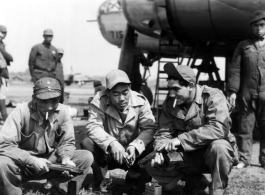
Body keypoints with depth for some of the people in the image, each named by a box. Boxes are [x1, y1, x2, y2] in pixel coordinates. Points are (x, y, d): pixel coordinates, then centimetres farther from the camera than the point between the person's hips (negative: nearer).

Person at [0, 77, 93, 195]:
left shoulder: (63, 112, -11)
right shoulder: (22, 111, -23)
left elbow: (67, 142, -1)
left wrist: (66, 158, -23)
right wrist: (32, 160, -35)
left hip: (51, 160, 4)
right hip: (25, 163, -3)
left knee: (86, 157, -13)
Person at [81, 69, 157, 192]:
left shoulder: (140, 101, -13)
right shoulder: (100, 100, -18)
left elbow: (149, 128, -17)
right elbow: (93, 126, -27)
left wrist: (135, 146, -35)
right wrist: (111, 143, -44)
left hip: (131, 152, 2)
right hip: (106, 151, -1)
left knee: (153, 146, -25)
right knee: (87, 144, -29)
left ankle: (134, 179, 4)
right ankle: (99, 180, -3)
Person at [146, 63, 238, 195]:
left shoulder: (213, 97, -20)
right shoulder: (170, 103, -2)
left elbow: (219, 128, -34)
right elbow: (164, 132, 0)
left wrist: (181, 139, -37)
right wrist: (160, 151, -23)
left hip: (211, 153, -5)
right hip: (187, 156, 5)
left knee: (219, 146, -38)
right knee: (153, 166, -12)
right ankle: (195, 180, 8)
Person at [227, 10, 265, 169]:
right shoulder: (243, 46, 9)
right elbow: (235, 70, 3)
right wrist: (232, 90, -7)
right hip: (246, 94, 0)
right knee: (245, 128, 3)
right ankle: (244, 159, 10)